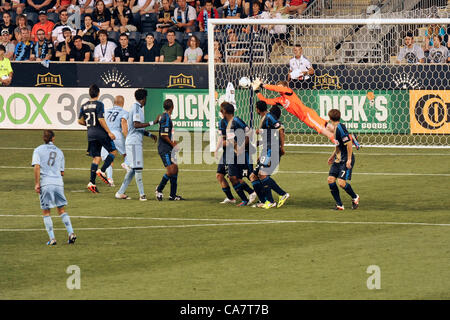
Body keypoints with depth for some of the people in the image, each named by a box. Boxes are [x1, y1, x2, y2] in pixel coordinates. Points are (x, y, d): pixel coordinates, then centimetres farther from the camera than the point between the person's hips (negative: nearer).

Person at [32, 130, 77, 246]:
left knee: (46, 212, 6)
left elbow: (37, 167, -8)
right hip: (58, 183, 3)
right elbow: (62, 172, 15)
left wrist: (37, 183, -7)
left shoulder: (38, 150, 5)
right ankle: (71, 233, 0)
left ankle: (52, 238, -1)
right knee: (61, 210, 13)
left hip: (45, 183, -3)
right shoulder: (59, 152, 14)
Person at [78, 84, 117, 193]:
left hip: (90, 134, 6)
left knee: (96, 158, 8)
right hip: (101, 133, -6)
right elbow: (101, 119, -18)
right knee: (113, 151, 10)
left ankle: (92, 182, -1)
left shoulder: (84, 106, 8)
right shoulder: (99, 104, -10)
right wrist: (109, 132, -14)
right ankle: (102, 171, -7)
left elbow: (80, 121, 11)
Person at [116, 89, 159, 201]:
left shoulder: (136, 107, 19)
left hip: (136, 142, 10)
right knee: (138, 168, -9)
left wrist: (149, 134, 20)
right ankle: (142, 194, -10)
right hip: (134, 142, -10)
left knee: (133, 169, 11)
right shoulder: (136, 108, -11)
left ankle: (120, 193, 12)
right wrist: (152, 123, -23)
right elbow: (136, 124, -23)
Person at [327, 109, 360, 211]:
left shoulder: (340, 128, -19)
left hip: (346, 160, -9)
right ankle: (339, 205, 5)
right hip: (338, 159, 9)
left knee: (341, 182, -14)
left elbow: (348, 143, -22)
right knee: (330, 179, -2)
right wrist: (332, 156, 27)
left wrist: (349, 159, -20)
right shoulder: (335, 128, 11)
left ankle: (355, 197, 14)